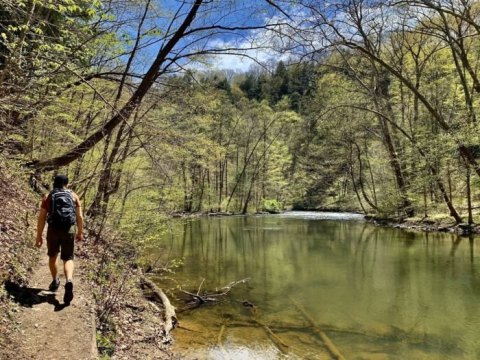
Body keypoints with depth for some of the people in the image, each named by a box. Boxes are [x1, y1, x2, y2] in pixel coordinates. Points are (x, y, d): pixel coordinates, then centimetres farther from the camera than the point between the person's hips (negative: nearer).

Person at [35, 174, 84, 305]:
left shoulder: (47, 197, 6)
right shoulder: (73, 196, 7)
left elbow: (41, 218, 0)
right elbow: (80, 217, 4)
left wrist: (39, 236, 4)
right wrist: (80, 232, 13)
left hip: (53, 230, 0)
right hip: (69, 230, 0)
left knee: (52, 256, 24)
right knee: (68, 259, 5)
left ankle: (55, 281, 35)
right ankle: (69, 281, -20)